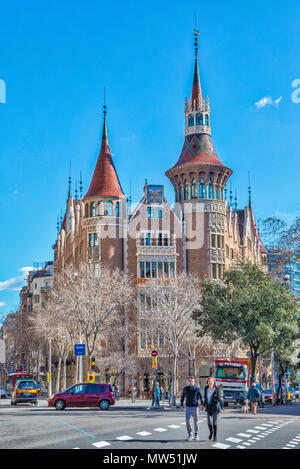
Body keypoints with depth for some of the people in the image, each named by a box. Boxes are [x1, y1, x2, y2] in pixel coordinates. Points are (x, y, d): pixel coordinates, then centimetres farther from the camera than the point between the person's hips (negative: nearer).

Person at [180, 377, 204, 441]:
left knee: (195, 421, 6)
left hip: (195, 407, -1)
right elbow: (182, 397, 13)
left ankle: (196, 435, 21)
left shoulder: (197, 389, -3)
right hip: (188, 407, 1)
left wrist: (202, 404, -19)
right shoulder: (185, 389, 4)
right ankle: (190, 435, -1)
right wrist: (181, 406, 7)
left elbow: (201, 397, -3)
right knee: (187, 420, -9)